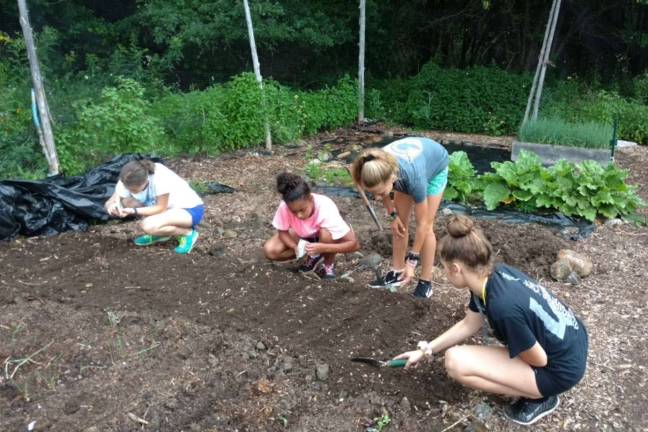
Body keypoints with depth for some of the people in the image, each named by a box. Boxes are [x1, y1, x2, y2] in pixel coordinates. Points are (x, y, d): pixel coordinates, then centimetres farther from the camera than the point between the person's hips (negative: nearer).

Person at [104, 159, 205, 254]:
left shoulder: (160, 177, -33)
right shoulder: (129, 181, -16)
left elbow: (161, 208, -25)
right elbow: (110, 202, -11)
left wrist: (133, 211, -33)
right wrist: (112, 207, -33)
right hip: (169, 208, 7)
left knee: (148, 226, -30)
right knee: (126, 202, -10)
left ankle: (188, 233, -6)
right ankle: (160, 233, 5)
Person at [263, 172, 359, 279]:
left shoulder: (326, 210, -39)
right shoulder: (285, 207, -33)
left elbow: (354, 244, -36)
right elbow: (282, 232, -13)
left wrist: (322, 248, -47)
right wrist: (296, 247, -33)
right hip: (303, 236, 3)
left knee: (326, 234, -38)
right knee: (270, 250, -20)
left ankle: (329, 264, -6)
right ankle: (314, 255, 0)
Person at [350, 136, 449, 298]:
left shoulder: (414, 177, -46)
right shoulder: (378, 169, -36)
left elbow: (422, 224, -31)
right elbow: (382, 193, -6)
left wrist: (412, 261, -25)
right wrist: (393, 214, -9)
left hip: (435, 164, -4)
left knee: (427, 225, -8)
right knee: (400, 223, 0)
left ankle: (426, 282, 2)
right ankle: (397, 272, 12)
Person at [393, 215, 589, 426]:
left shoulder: (504, 306, -33)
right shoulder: (493, 276, -6)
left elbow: (539, 360, -18)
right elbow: (468, 324, 9)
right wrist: (425, 350, 15)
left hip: (561, 370, -8)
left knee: (455, 361, -17)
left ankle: (539, 397, 0)